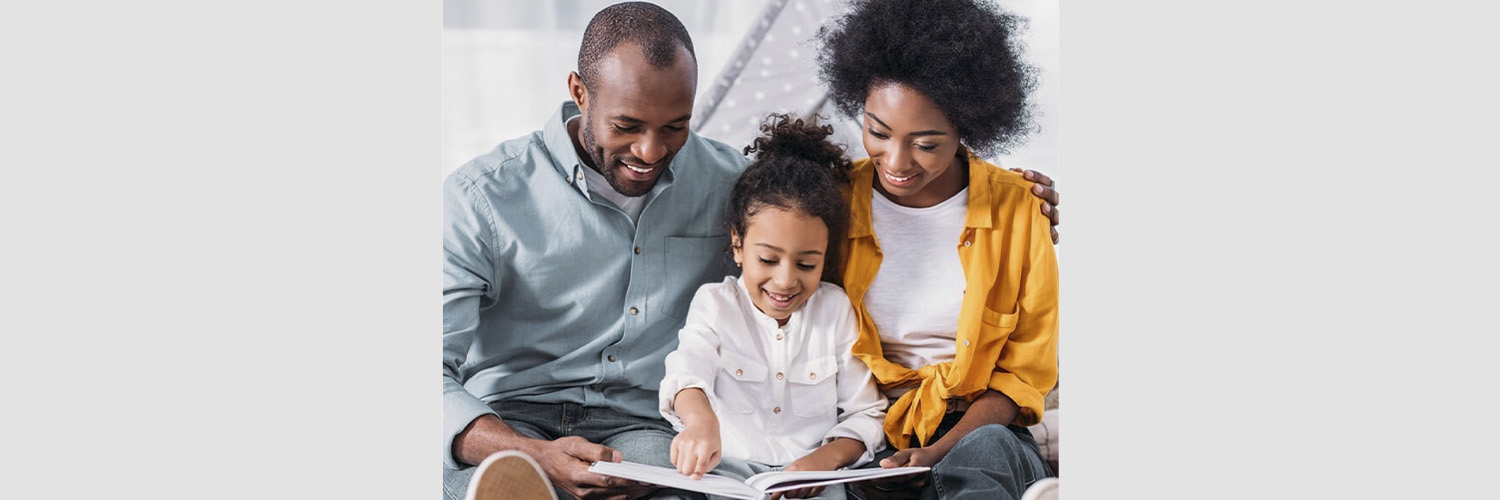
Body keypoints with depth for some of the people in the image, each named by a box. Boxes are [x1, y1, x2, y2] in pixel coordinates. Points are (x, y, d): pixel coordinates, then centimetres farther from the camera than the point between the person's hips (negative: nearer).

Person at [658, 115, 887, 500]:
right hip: (730, 467, -1)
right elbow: (688, 369, -17)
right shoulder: (714, 304, 4)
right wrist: (700, 418, -41)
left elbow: (866, 414, 9)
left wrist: (828, 456, -13)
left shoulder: (834, 308, 9)